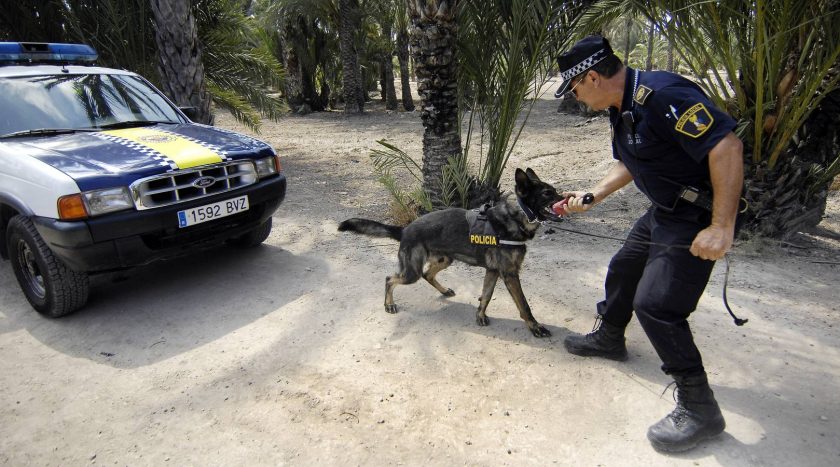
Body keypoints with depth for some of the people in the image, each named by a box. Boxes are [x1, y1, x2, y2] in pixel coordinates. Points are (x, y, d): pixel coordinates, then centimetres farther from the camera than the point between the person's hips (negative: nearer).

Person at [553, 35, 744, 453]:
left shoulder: (662, 94, -26)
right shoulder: (620, 109, 6)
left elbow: (727, 146, -30)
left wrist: (722, 228, -31)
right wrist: (591, 197, 14)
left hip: (697, 219, -10)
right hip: (662, 211, 10)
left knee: (655, 304, -12)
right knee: (623, 270, 21)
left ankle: (699, 408, 4)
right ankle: (608, 338, 46)